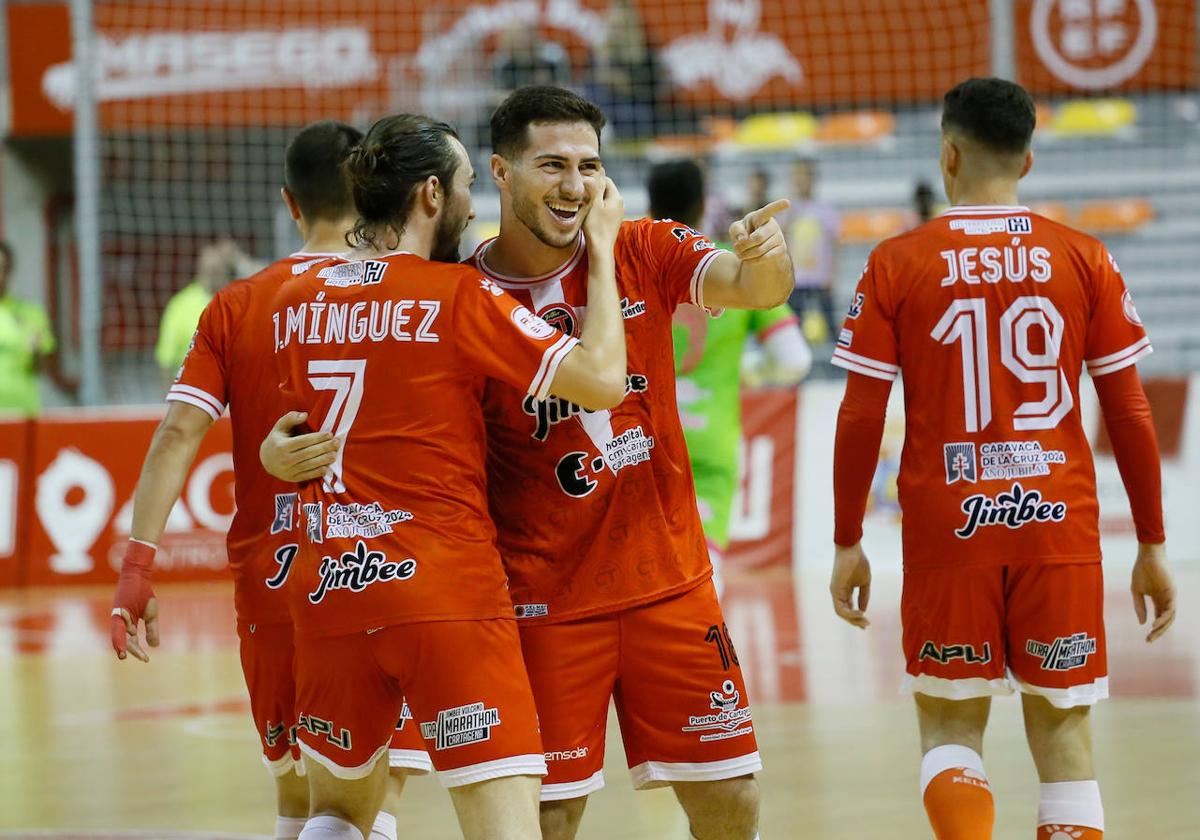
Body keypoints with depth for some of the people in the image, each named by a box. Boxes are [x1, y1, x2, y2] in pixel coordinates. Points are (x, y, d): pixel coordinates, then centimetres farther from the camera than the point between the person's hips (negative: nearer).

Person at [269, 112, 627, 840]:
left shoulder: (295, 304, 9)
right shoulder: (459, 296, -9)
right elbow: (603, 379, -13)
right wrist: (602, 248, -2)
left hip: (328, 590, 6)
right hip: (446, 593, -6)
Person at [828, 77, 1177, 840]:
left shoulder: (898, 264, -1)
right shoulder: (1084, 260, 2)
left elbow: (861, 417, -3)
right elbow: (1130, 413, 1)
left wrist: (848, 542, 6)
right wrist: (1153, 546, 8)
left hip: (948, 528, -1)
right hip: (1059, 523, 1)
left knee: (950, 727, 12)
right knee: (1062, 733, 8)